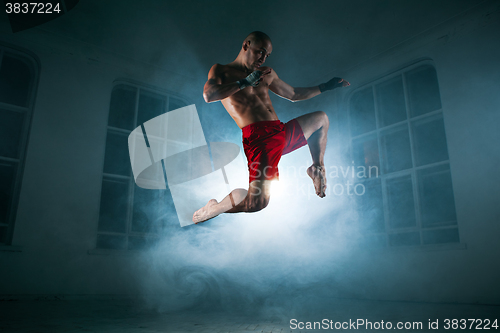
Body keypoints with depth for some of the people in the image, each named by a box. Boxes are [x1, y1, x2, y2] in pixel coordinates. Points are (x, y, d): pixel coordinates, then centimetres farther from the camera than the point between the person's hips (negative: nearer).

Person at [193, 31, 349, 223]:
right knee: (257, 203, -24)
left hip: (283, 133, 8)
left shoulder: (266, 73, 25)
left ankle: (317, 168, 34)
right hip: (258, 137, -8)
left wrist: (325, 87, 33)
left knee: (321, 118, 28)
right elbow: (208, 96, -14)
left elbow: (293, 94, 35)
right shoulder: (222, 71, 8)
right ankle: (215, 208, 4)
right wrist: (245, 82, -10)